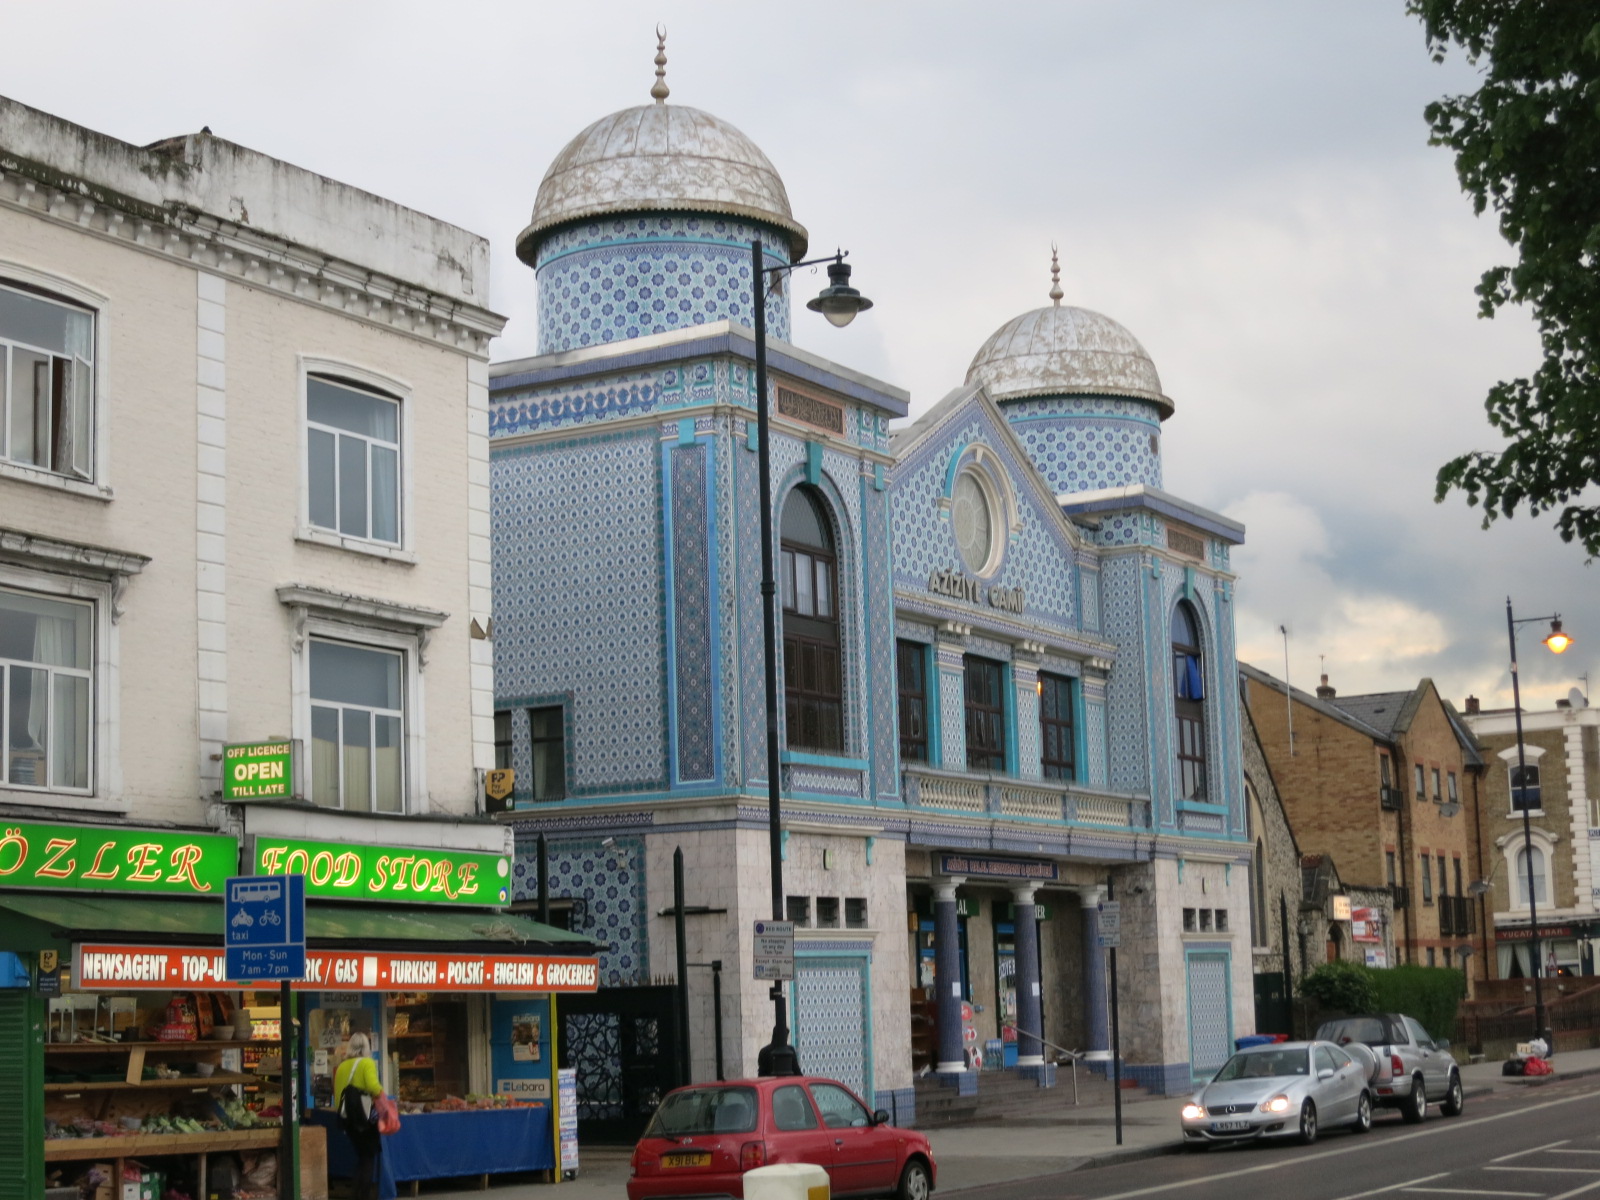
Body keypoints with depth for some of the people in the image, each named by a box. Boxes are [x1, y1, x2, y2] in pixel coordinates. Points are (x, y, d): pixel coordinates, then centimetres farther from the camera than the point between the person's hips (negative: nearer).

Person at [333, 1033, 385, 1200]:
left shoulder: (341, 1067, 8)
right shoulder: (367, 1063, -8)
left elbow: (337, 1093, 7)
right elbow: (373, 1086, -22)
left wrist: (339, 1110, 16)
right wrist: (380, 1092, -2)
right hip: (366, 1116, -6)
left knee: (361, 1156, 18)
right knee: (370, 1157, 4)